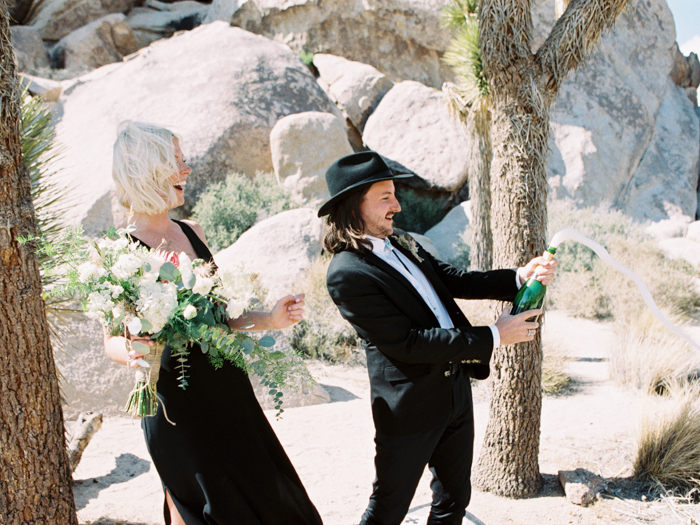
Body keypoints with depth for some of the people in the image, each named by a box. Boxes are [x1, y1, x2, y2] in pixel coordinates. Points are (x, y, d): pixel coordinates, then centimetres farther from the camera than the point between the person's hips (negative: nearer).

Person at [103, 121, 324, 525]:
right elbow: (113, 339, -7)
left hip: (229, 393, 7)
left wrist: (267, 320, 2)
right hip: (178, 406, -6)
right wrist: (130, 352, -28)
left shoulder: (192, 233, 6)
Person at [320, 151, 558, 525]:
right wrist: (493, 337, -21)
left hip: (455, 391, 8)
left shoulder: (402, 243, 6)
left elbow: (454, 280, 11)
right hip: (410, 409, -8)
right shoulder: (347, 275, -22)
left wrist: (519, 277, -5)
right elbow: (407, 343, -24)